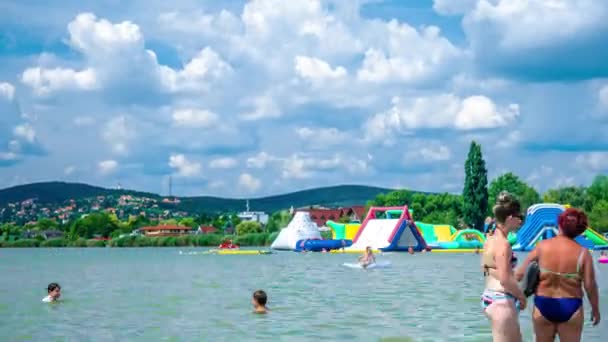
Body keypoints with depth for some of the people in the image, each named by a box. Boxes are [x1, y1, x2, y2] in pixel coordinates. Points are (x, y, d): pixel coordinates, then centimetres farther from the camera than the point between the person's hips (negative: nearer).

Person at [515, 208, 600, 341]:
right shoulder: (582, 253, -9)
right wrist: (595, 309, 7)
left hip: (543, 305, 2)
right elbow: (590, 286, -8)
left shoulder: (542, 246, -6)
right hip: (570, 307, -1)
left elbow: (522, 272, -1)